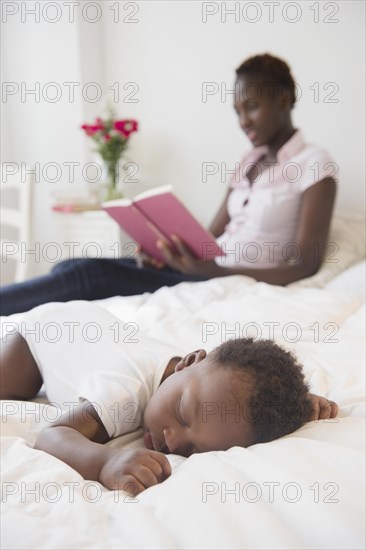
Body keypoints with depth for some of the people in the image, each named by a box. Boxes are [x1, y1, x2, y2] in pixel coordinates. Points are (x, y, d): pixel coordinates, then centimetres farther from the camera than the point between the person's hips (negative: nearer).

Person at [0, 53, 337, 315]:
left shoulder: (315, 164, -7)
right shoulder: (249, 161, 16)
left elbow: (305, 267, -14)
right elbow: (213, 234, 14)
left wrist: (211, 269, -25)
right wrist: (167, 248, -8)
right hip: (210, 268, 7)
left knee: (95, 275, -20)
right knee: (71, 267, -9)